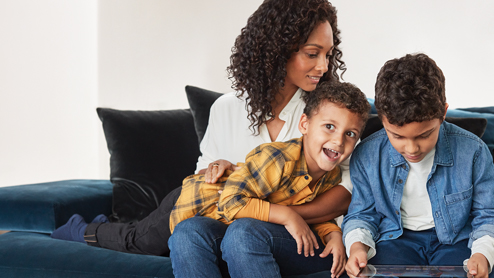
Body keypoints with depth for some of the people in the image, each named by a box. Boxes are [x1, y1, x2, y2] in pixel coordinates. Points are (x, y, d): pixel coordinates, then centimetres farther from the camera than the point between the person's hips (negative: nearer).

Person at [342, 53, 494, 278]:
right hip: (397, 239, 0)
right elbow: (362, 214, 8)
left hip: (455, 240, 1)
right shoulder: (366, 156, -7)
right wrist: (357, 246, -15)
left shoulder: (472, 151, -10)